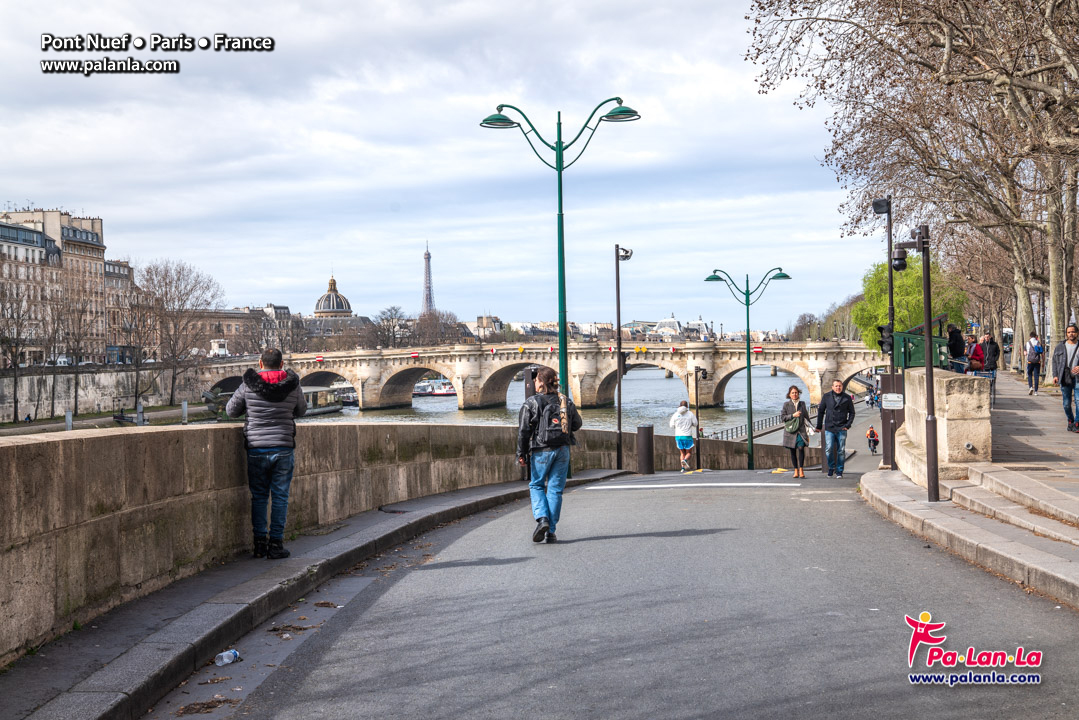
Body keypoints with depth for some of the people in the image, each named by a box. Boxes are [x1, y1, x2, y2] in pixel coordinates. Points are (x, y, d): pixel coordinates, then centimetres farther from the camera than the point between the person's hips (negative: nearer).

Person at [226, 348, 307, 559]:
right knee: (280, 497, 6)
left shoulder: (247, 385, -5)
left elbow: (231, 411, 6)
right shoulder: (292, 386, -2)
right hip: (283, 448, 0)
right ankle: (276, 544, 6)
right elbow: (301, 410, 14)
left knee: (259, 496, 10)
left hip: (256, 448, 0)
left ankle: (260, 543, 10)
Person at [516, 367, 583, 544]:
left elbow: (523, 431, -9)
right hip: (563, 450, 3)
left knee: (536, 485, 15)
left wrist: (521, 454, -3)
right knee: (555, 489, 7)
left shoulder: (531, 403, -7)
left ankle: (542, 519, -8)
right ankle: (551, 531, 7)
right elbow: (577, 424, 14)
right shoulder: (566, 401, 5)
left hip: (541, 451, -3)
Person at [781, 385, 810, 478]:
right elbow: (782, 417, 0)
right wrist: (793, 415, -12)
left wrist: (808, 429, 14)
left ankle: (801, 469, -11)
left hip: (801, 430, 0)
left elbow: (806, 417, 16)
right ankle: (796, 470, 14)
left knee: (801, 448, -17)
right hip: (791, 431, 0)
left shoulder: (802, 403, 10)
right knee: (792, 451, 3)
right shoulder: (786, 405, 4)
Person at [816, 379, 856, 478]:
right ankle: (831, 467, 11)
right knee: (829, 449, -10)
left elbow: (852, 412, 11)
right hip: (829, 428, 0)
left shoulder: (847, 398, 4)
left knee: (841, 451, 1)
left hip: (841, 429, 0)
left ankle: (839, 471, 12)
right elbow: (820, 411, 11)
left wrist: (848, 425, -2)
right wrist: (819, 426, 10)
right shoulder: (827, 396, 5)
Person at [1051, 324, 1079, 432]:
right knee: (1066, 404, 4)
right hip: (1065, 378, 2)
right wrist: (1055, 375, 3)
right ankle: (1070, 421, 23)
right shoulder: (1060, 347, 12)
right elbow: (1055, 362, 14)